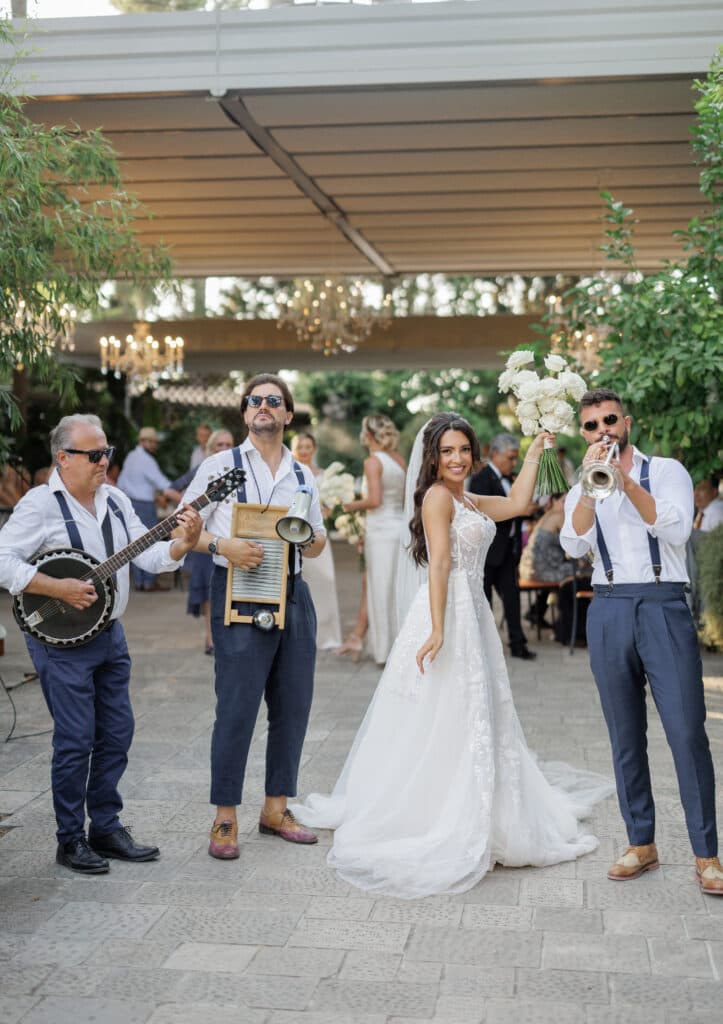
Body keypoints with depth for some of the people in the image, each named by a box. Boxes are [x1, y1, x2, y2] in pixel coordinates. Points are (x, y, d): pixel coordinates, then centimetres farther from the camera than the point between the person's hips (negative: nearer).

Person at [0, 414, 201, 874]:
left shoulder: (116, 500, 8)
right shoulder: (41, 504, -11)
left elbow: (150, 555, 7)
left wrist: (184, 543, -12)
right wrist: (60, 589, -23)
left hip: (110, 634, 7)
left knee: (117, 733, 10)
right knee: (76, 740, -3)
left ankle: (106, 828, 23)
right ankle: (71, 841, 11)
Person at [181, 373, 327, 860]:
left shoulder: (303, 475, 14)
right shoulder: (221, 465, 2)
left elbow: (319, 542, 21)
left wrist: (311, 539, -2)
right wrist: (222, 545, -19)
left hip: (294, 595, 5)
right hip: (238, 595, -5)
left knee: (294, 707, 9)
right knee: (237, 709, -5)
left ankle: (276, 809, 23)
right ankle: (225, 819, 7)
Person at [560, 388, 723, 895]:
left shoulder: (667, 471, 6)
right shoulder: (582, 492, 15)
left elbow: (676, 529, -11)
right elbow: (575, 545, -5)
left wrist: (625, 481, -16)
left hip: (664, 608, -3)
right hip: (609, 612, 3)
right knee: (626, 737, 6)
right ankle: (642, 844, 17)